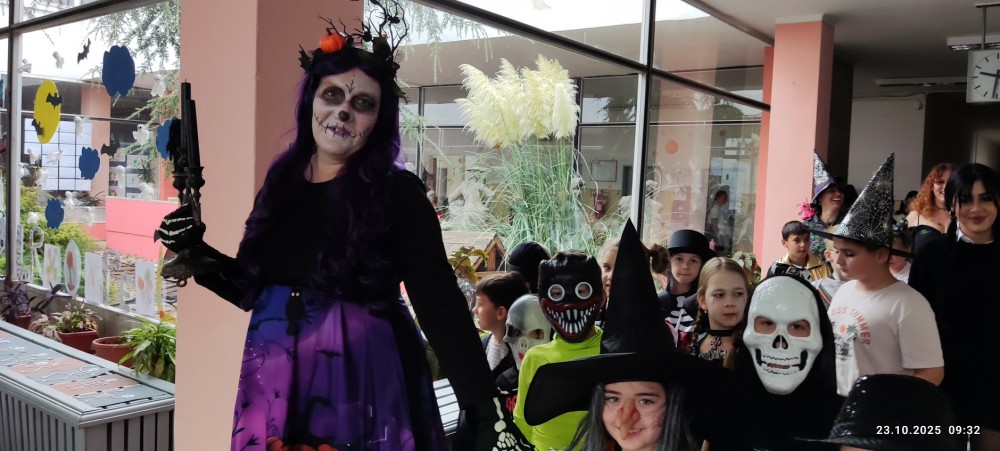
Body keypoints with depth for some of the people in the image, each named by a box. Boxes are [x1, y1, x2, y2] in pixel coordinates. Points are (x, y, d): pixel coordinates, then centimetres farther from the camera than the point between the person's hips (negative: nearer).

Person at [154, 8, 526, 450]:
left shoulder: (397, 192, -11)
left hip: (363, 386, -4)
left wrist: (488, 414, -24)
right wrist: (195, 250, 1)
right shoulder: (281, 183, 4)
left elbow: (441, 304, -17)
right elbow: (252, 287, 13)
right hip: (275, 388, 5)